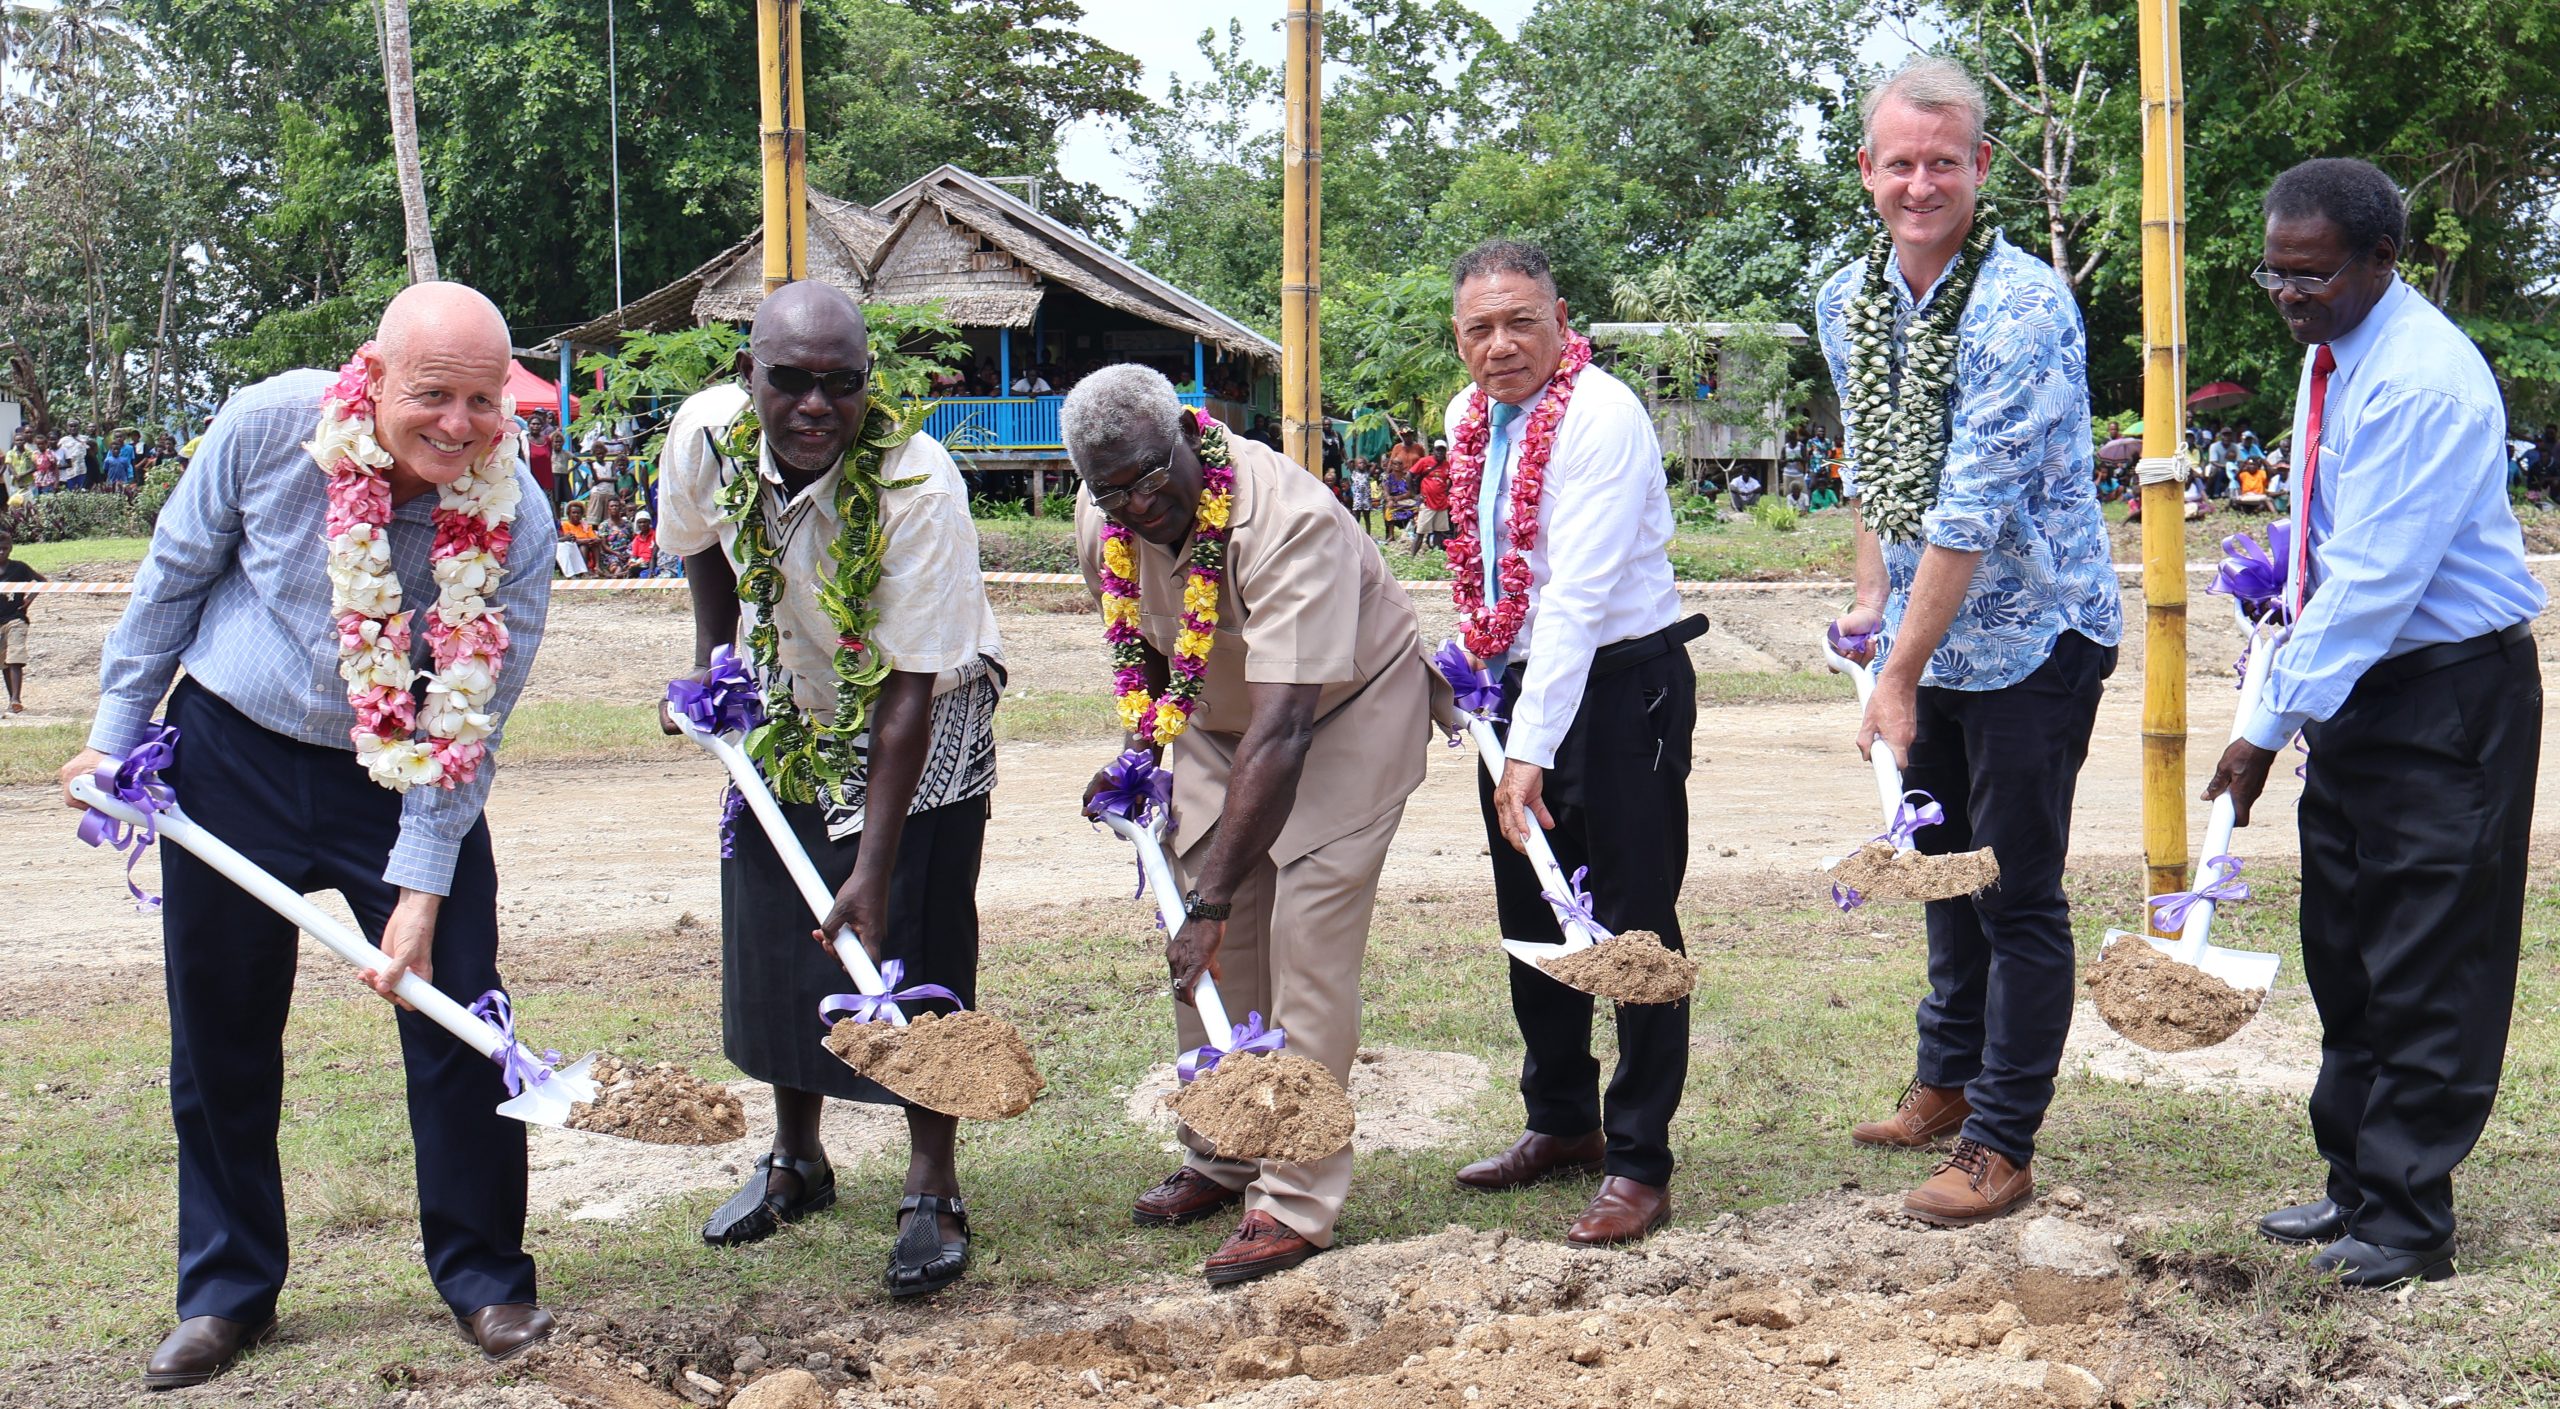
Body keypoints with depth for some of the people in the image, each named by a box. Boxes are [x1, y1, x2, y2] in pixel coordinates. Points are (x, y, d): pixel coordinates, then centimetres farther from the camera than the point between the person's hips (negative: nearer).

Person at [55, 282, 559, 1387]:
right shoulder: (270, 427, -20)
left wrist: (422, 887, -18)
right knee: (220, 1036, 7)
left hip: (404, 781, -1)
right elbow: (176, 573, -3)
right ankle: (226, 1290, 23)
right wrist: (116, 732, 2)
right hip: (229, 758, 1)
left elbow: (468, 721, -14)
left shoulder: (516, 527, -20)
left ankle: (485, 1279, 14)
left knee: (457, 1019, -5)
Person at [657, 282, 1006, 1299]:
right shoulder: (705, 438, -21)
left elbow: (909, 691, -32)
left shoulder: (918, 484, -34)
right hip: (782, 714, 5)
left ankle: (932, 1193, 5)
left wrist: (874, 867, -33)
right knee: (773, 941, 9)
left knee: (912, 945, -8)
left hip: (926, 723, -5)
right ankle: (796, 1161, 29)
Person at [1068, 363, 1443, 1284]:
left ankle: (1295, 1201, -10)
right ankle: (1223, 1161, 19)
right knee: (1206, 952, 2)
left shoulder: (1288, 520, -37)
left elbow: (1282, 731, -41)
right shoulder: (1103, 526, -15)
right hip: (1216, 719, 6)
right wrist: (1143, 750, -4)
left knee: (1307, 945, -15)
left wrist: (1212, 900, -43)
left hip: (1348, 714, -6)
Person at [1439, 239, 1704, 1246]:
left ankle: (1638, 1164, 4)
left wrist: (1533, 751, -31)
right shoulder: (1467, 418, 6)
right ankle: (1561, 1125, 30)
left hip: (1622, 683, -8)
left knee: (1632, 926, -4)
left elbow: (1578, 597, -27)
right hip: (1521, 684, 8)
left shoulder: (1603, 418, -20)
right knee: (1531, 922, 15)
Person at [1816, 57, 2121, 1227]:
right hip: (1927, 637, 7)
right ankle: (1949, 1080, 37)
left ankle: (2001, 1143, 8)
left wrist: (1899, 672, -25)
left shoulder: (2022, 309, -22)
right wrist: (1872, 598, 8)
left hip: (2031, 637, -7)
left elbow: (1973, 514, -25)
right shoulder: (1847, 301, 2)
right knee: (1943, 863, 20)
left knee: (2018, 893, -1)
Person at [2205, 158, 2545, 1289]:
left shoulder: (2423, 380, -21)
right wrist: (2290, 613, 12)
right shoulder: (2328, 356, 9)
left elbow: (2372, 578, -24)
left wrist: (2269, 726, -22)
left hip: (2451, 696, -9)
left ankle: (2408, 1220, 5)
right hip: (2358, 685, 10)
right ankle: (2358, 1185, 24)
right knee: (2341, 948, 13)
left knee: (2429, 963, -3)